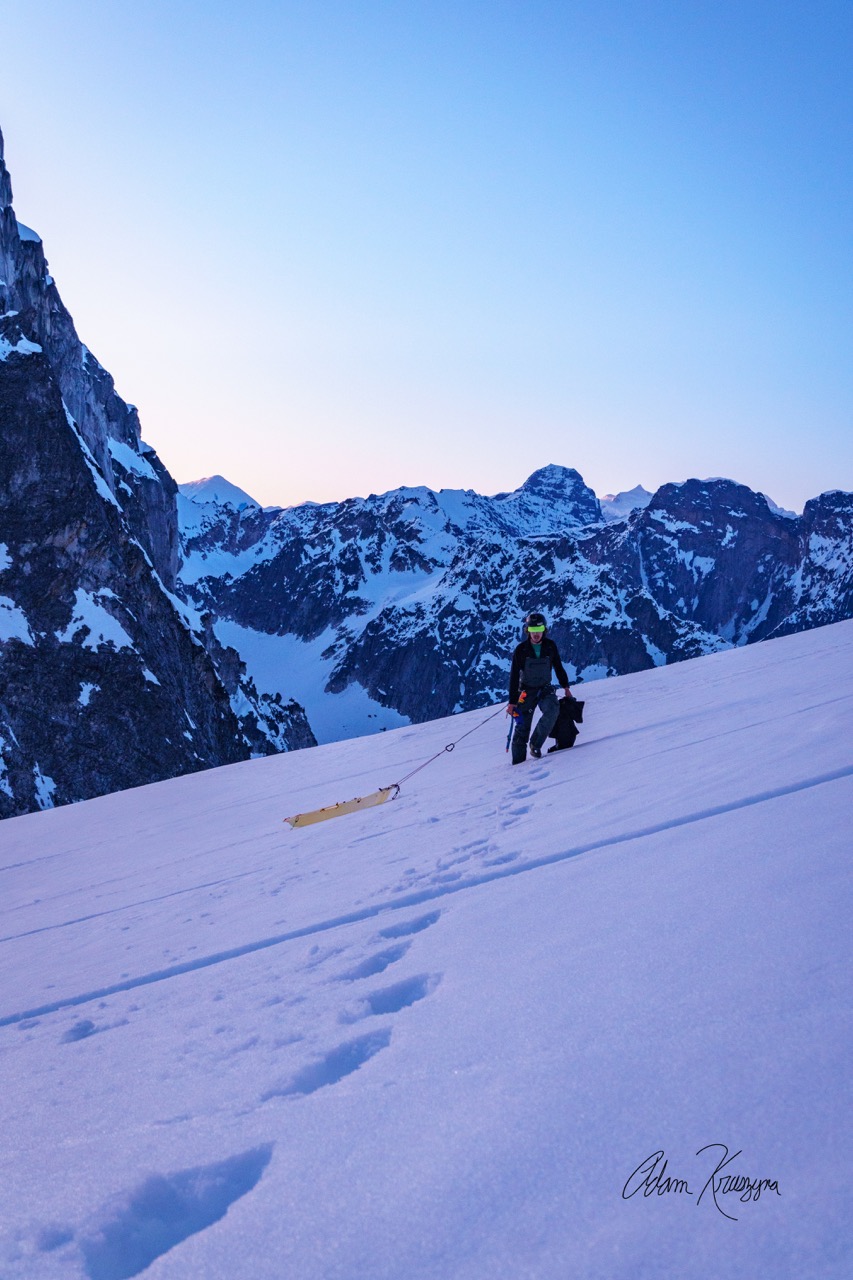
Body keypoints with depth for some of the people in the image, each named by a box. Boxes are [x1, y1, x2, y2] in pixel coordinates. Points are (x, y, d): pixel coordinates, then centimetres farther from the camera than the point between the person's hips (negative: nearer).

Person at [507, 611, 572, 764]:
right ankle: (518, 762, 3)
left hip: (545, 689, 1)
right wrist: (512, 701, -11)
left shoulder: (550, 646, -3)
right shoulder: (521, 650, -10)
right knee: (522, 726, -6)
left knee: (552, 710, -29)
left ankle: (535, 744, -18)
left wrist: (565, 686, 17)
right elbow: (514, 677, -8)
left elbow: (558, 667, 13)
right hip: (526, 690, -1)